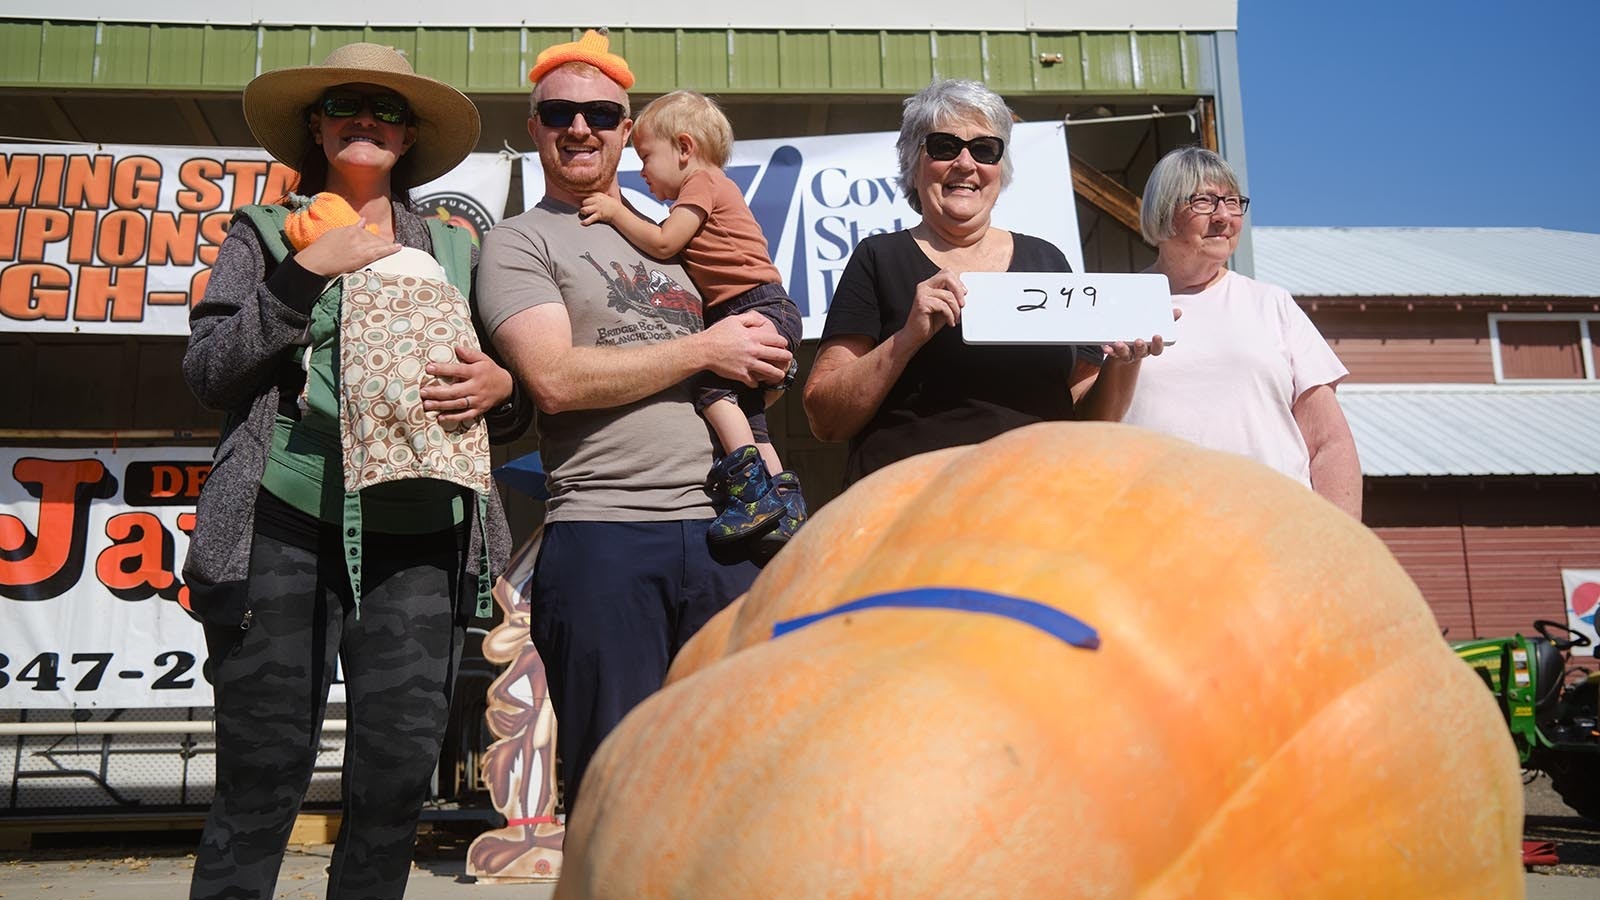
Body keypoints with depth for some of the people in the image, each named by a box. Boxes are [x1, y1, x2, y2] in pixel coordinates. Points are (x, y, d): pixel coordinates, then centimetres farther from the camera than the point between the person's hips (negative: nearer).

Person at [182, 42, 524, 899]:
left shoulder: (454, 246, 18)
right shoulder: (265, 232, 13)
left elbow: (499, 378, 19)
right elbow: (207, 369, 2)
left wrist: (499, 385, -5)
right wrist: (307, 272, -7)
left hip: (420, 545, 2)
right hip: (288, 531, -2)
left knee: (397, 781, 2)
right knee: (262, 781, -3)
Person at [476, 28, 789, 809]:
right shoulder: (519, 241, 6)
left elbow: (742, 375, 29)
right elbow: (556, 380, -11)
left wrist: (763, 364, 6)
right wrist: (705, 349, -6)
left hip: (722, 531, 5)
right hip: (601, 535, -5)